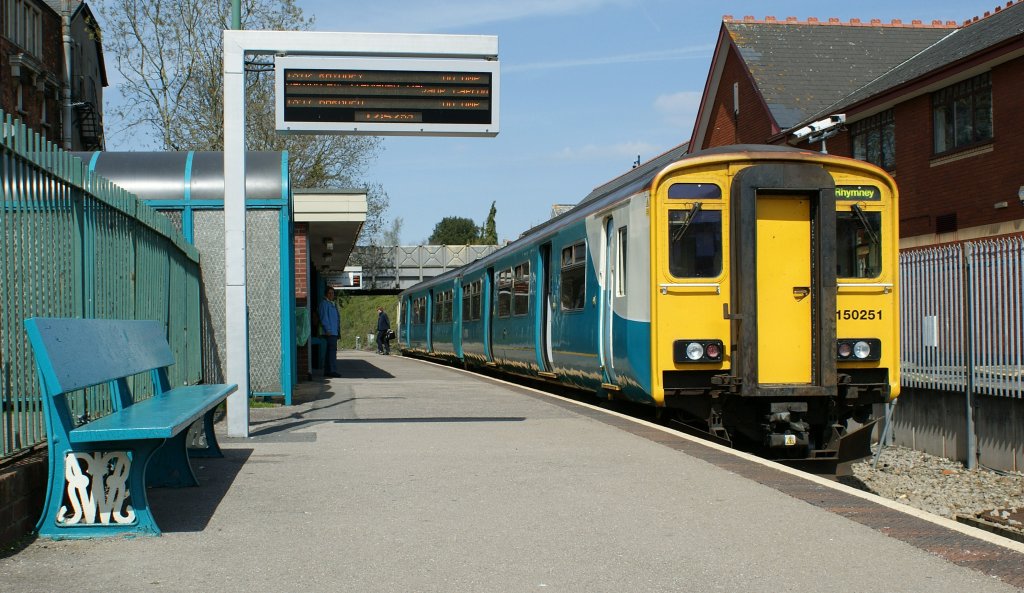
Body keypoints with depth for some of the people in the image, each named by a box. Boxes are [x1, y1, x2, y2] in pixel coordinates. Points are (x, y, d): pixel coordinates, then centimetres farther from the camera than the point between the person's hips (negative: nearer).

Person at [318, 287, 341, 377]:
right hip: (329, 332, -10)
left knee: (331, 350, 10)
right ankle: (331, 371, -16)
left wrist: (338, 331, 23)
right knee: (332, 350, -14)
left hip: (334, 332, 10)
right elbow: (324, 318, -14)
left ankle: (327, 371, 13)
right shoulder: (324, 303, -7)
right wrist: (328, 330, -19)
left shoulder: (333, 304, 22)